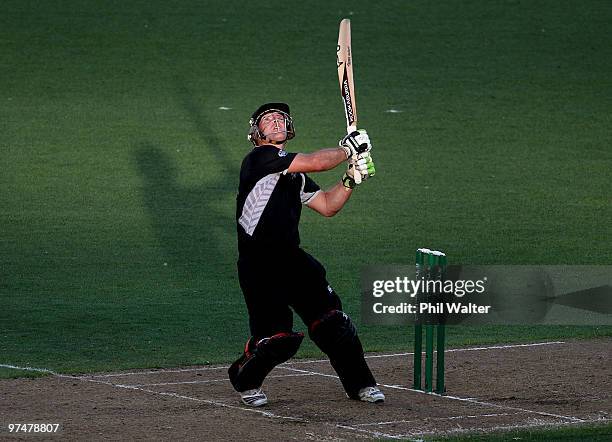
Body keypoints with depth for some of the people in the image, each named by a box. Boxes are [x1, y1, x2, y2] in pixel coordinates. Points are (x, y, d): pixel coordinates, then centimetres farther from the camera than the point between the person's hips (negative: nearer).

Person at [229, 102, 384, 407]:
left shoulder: (294, 174, 17)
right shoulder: (259, 159, -11)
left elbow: (327, 206, 19)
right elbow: (316, 162, -19)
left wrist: (351, 178, 5)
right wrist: (349, 148, -4)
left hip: (292, 260, 8)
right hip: (258, 265, -8)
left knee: (330, 319, 0)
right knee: (276, 339, -11)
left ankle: (359, 384, 14)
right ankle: (245, 380, 19)